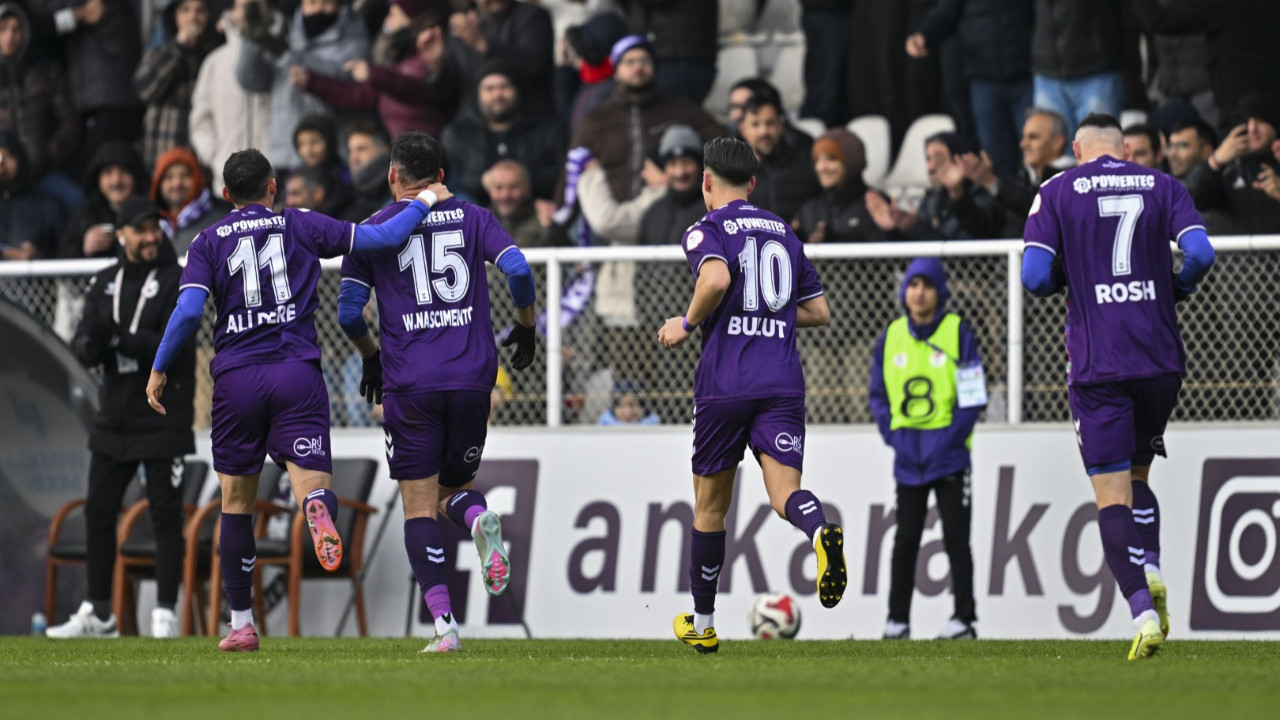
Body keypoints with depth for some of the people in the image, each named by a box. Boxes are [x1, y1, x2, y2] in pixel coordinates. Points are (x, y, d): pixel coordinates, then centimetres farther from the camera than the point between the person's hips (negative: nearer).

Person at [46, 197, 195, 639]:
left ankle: (165, 614, 0)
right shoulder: (104, 283, 9)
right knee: (98, 512, 6)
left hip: (164, 418, -5)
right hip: (114, 417, 5)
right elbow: (82, 349, 2)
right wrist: (93, 343, -21)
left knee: (165, 515, -5)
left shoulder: (178, 281, -6)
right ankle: (97, 614, 15)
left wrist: (117, 339, -25)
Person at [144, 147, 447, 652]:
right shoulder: (302, 226, 8)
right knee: (310, 480, -8)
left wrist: (159, 369, 5)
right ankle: (317, 508, -48)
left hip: (236, 378, 1)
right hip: (297, 373, -1)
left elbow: (188, 311, -5)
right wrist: (425, 201, 19)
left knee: (236, 503, 12)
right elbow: (382, 238, 4)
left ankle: (241, 624, 15)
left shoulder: (209, 242, 7)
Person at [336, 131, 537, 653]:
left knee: (419, 507, 2)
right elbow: (518, 270, -6)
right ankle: (481, 521, -17)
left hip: (409, 384, -2)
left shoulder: (374, 230, 4)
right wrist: (525, 329, 11)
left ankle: (444, 625, -10)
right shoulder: (472, 218, 8)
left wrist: (371, 357, 19)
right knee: (456, 484, 20)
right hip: (472, 377, 2)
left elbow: (349, 311, 0)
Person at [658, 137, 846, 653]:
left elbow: (717, 279, -21)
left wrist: (686, 324, -6)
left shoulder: (707, 230, 1)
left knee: (710, 504, 11)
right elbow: (819, 311, 21)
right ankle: (821, 531, -45)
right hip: (783, 382, 3)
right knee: (784, 492, -9)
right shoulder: (783, 232, 19)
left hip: (724, 383, -3)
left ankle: (702, 623, 22)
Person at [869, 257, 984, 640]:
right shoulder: (891, 337, 7)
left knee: (956, 537, -3)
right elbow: (878, 394, 14)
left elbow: (973, 397, -5)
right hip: (908, 459, 3)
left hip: (949, 455, -3)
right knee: (906, 539, 5)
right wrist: (893, 434, 1)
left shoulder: (958, 333, -4)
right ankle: (897, 619, 9)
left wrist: (950, 438, -12)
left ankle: (964, 618, 1)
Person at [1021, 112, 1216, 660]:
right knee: (1138, 476, 21)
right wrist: (1172, 291, 14)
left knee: (1112, 493, -2)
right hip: (1161, 360, 3)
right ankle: (1150, 571, -3)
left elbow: (1035, 277, -6)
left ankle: (1141, 608, -18)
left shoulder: (1057, 193, 3)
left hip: (1097, 367, -3)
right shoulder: (1162, 186, 7)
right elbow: (1200, 254, -6)